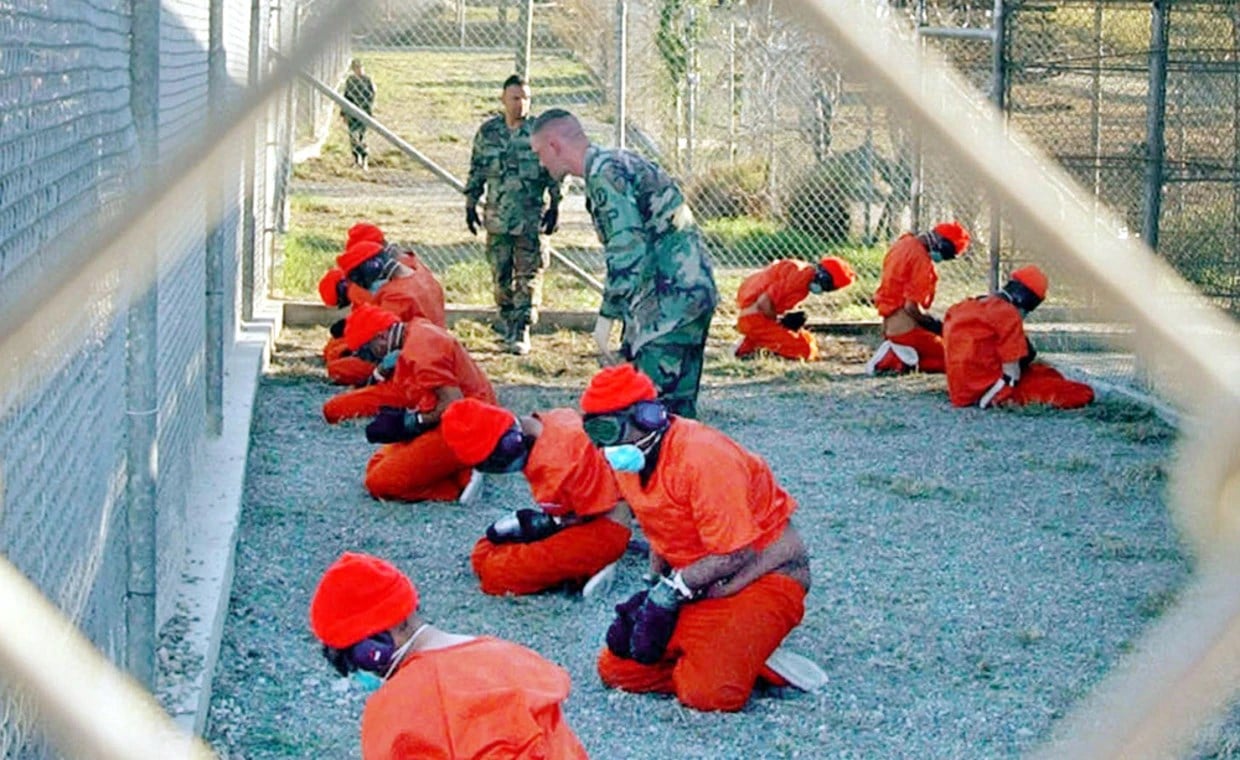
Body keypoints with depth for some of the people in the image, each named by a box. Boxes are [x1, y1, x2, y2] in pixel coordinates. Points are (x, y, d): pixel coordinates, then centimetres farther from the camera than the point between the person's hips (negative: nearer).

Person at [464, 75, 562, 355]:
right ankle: (507, 319, 24)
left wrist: (554, 206, -5)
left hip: (531, 218, -3)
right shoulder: (488, 132, 6)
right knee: (501, 274, 10)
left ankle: (521, 331, -5)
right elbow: (476, 172, 14)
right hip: (497, 218, 3)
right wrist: (470, 205, 12)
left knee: (529, 275, -6)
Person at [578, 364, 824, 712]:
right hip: (695, 584, 9)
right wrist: (655, 592, -4)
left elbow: (734, 555, -25)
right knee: (615, 667, -1)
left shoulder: (700, 457, -26)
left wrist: (672, 589, -21)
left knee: (710, 692, -27)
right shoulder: (628, 458, 0)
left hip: (764, 575, -9)